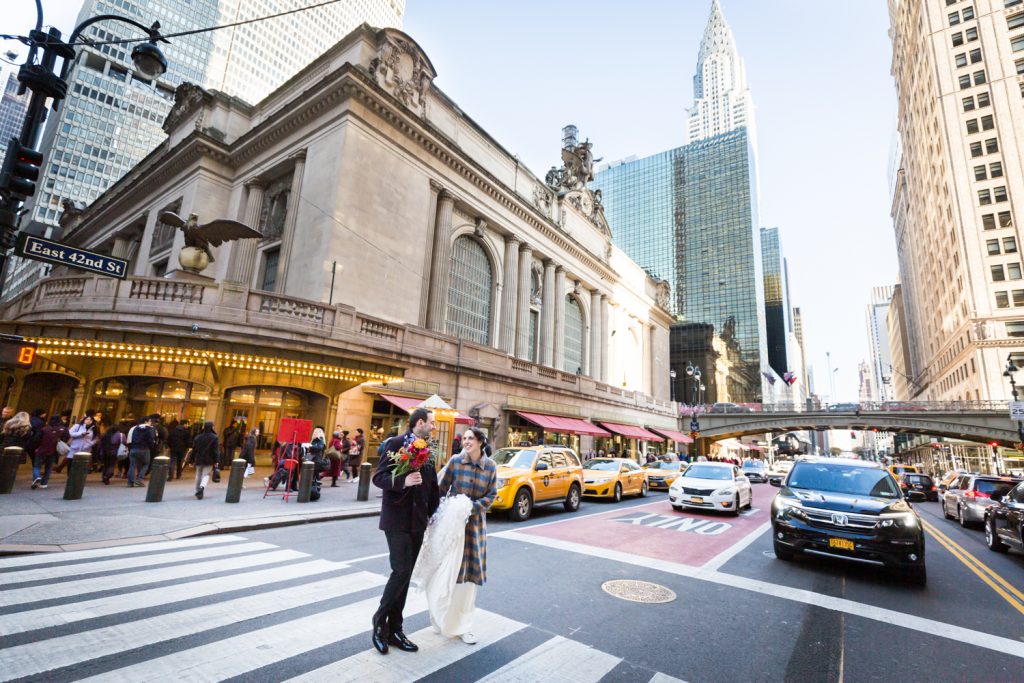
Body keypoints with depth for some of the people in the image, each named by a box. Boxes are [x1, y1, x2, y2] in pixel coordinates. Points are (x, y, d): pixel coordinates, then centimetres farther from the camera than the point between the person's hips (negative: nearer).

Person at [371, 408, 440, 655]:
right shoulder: (395, 444, -9)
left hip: (417, 522, 6)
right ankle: (380, 621, 14)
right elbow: (378, 477, -13)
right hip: (397, 519, -6)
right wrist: (403, 481, -28)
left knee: (405, 575, 11)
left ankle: (394, 629, 24)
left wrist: (434, 513, 14)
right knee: (401, 571, -9)